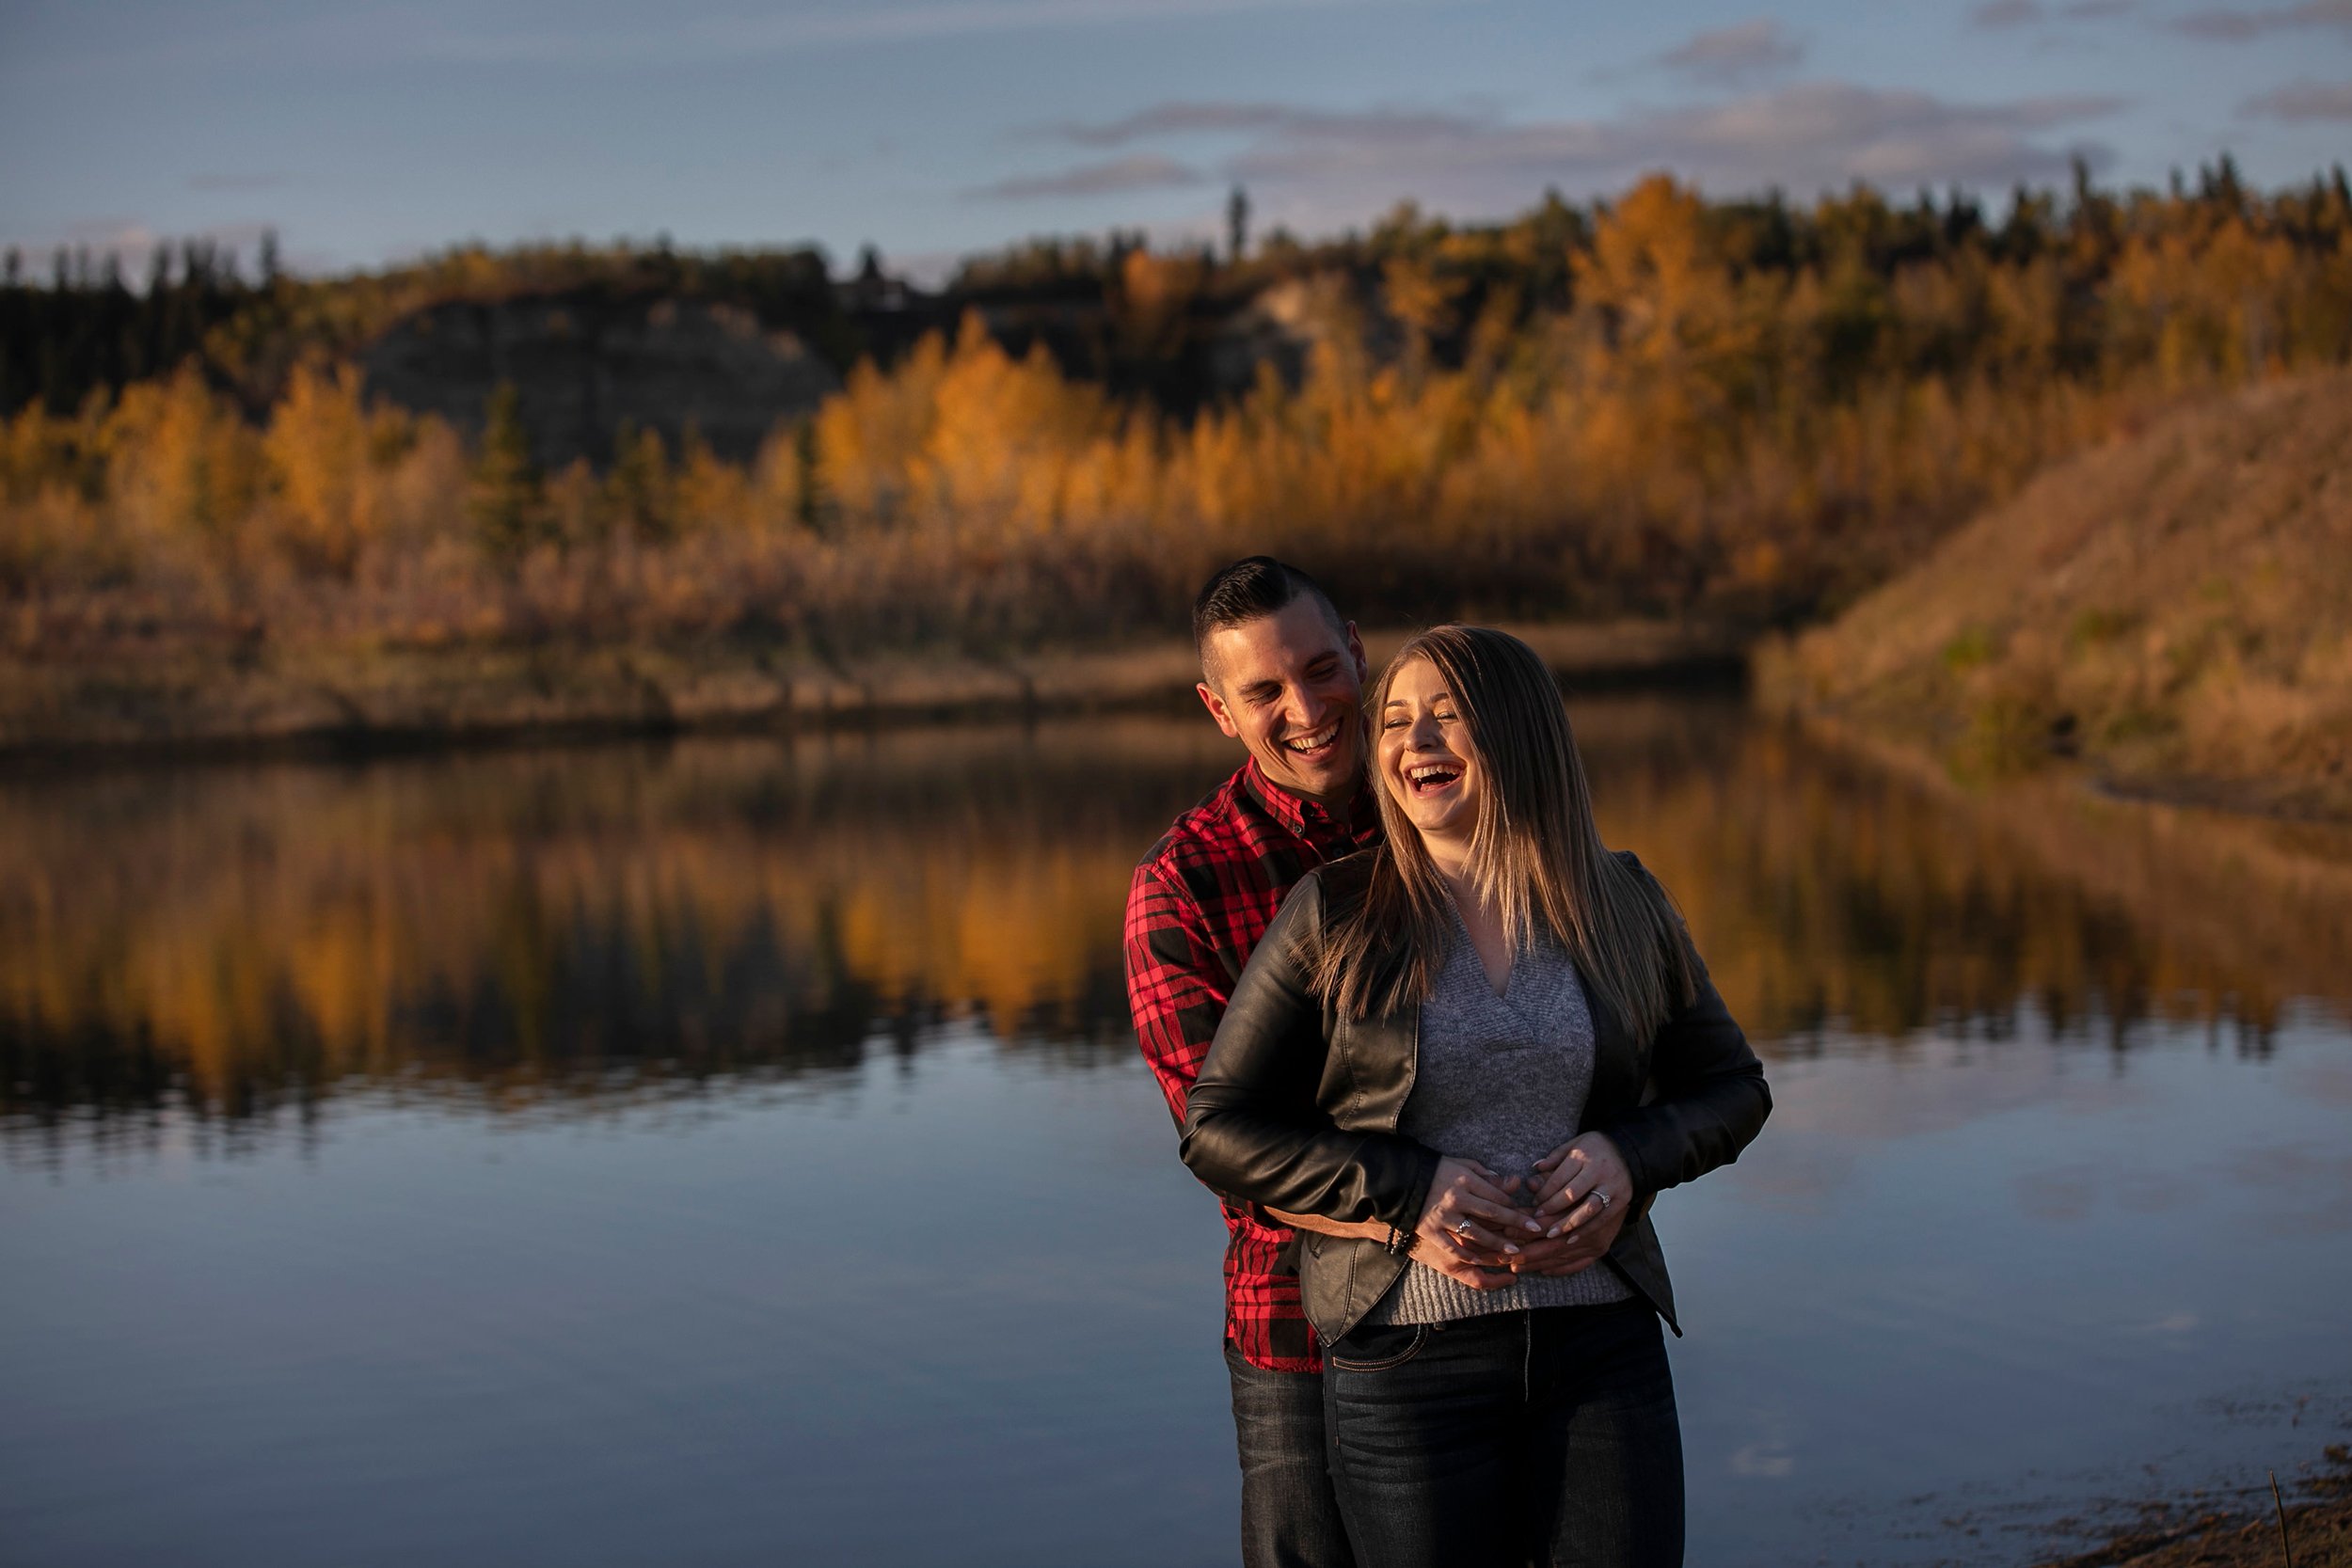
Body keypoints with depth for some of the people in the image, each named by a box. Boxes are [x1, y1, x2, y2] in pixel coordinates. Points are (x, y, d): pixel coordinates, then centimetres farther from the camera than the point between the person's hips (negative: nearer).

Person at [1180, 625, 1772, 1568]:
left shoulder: (1622, 906, 5)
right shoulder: (1336, 917, -1)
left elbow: (1731, 1089, 14)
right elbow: (1220, 1128, -2)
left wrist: (1628, 1157, -7)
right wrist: (1407, 1194, -14)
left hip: (1601, 1346, 2)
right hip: (1407, 1355, -1)